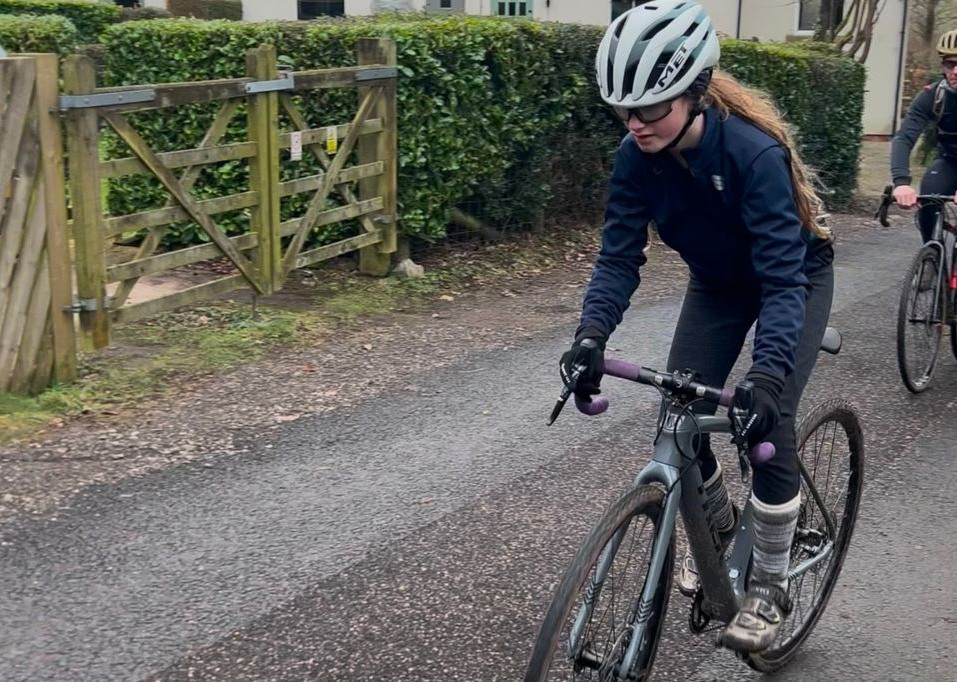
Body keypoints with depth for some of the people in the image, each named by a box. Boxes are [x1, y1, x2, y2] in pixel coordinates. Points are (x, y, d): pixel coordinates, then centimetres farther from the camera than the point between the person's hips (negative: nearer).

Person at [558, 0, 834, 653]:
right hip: (718, 283, 5)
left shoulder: (754, 151, -38)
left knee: (768, 422, -16)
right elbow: (619, 255, -21)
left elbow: (783, 278, -39)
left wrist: (768, 372, -51)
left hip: (794, 279, -5)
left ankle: (771, 588, 3)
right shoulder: (638, 156, -23)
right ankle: (719, 526, 25)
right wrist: (591, 333, -38)